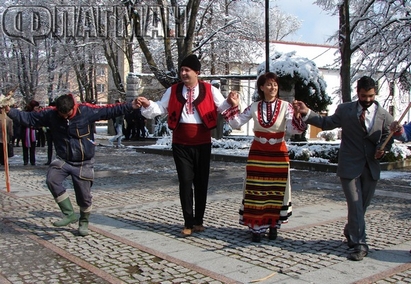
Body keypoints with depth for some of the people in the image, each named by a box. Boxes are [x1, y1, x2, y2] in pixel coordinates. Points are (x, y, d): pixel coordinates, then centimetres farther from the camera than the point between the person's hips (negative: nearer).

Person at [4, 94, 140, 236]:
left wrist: (130, 106, -18)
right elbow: (28, 118, -1)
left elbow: (109, 111, -13)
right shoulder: (50, 114, -7)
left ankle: (84, 222, 29)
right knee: (52, 180, -25)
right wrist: (10, 111, -11)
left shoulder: (86, 111, -14)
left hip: (84, 163, -2)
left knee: (84, 195, 2)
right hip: (63, 160, 2)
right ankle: (69, 214, -11)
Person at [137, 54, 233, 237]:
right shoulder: (173, 91, 5)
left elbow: (224, 107, -3)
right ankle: (188, 223, 10)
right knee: (185, 182, 1)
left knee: (201, 182, 8)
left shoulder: (209, 90, 0)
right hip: (180, 144, 1)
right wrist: (148, 105, -13)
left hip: (202, 144, 0)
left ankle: (199, 221, 21)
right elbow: (160, 108, 5)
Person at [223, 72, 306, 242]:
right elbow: (237, 124, 0)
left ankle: (273, 225, 23)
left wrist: (298, 115, -32)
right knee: (256, 191, 3)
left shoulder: (285, 106, -4)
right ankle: (257, 227, 13)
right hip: (257, 154, 1)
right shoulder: (254, 107, 2)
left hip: (278, 154, -1)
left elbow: (292, 130, -15)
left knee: (276, 190, 7)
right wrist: (234, 107, -11)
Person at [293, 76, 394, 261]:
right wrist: (307, 113, -4)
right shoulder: (345, 110, 0)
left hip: (371, 167, 3)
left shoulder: (384, 116, 1)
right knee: (355, 206, -7)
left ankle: (350, 232, 41)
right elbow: (326, 123, 6)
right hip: (349, 166, -2)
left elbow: (387, 138, 9)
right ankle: (359, 245, 1)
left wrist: (382, 149, -12)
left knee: (362, 206, 15)